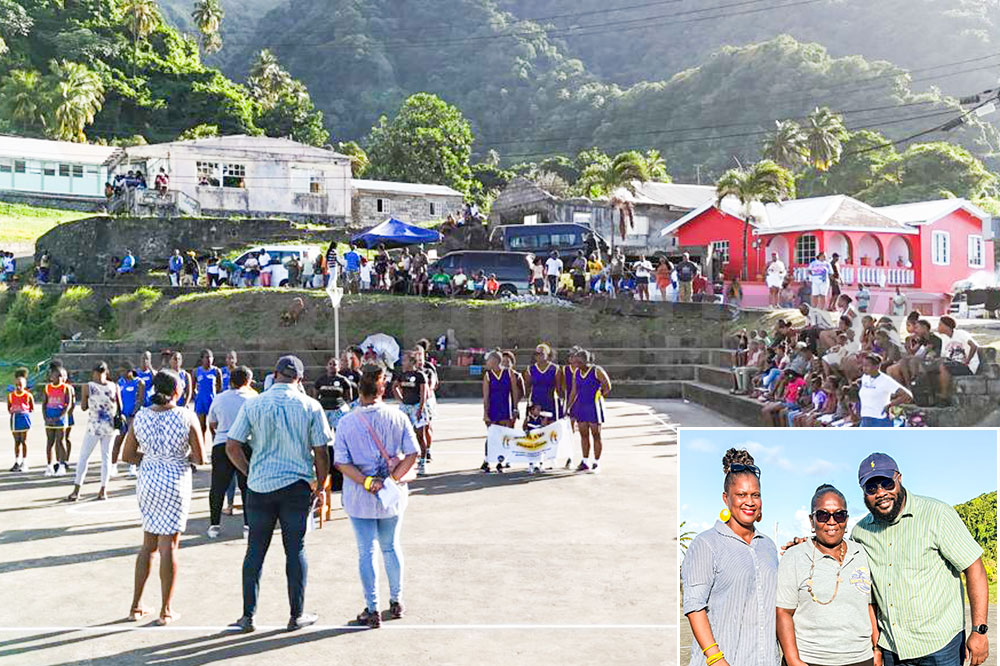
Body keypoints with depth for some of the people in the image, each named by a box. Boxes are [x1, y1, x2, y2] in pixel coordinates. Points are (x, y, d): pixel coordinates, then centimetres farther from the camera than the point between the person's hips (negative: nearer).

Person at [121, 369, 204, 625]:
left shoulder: (140, 416, 0)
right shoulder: (186, 417, -11)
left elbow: (128, 455, 5)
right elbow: (199, 458, -9)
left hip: (147, 481, 4)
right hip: (175, 483, -4)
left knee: (148, 544, 17)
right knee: (169, 545, 2)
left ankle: (135, 606, 23)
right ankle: (166, 611, 8)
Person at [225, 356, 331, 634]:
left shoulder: (253, 405, -1)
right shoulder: (310, 406, -4)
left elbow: (232, 447, -2)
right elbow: (321, 453, -3)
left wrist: (250, 473, 11)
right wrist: (320, 487, 8)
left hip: (259, 486, 1)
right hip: (296, 486, -1)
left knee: (255, 550, 10)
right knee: (295, 549, 8)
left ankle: (248, 616, 13)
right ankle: (297, 615, 15)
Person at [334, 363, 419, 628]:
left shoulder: (347, 422, -10)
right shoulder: (398, 417, -7)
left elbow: (341, 463, -13)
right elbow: (412, 454, -10)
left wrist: (367, 482, -14)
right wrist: (392, 480, -10)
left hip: (360, 498, -2)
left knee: (366, 552, 6)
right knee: (391, 547, 18)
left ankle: (372, 611, 11)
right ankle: (396, 602, 29)